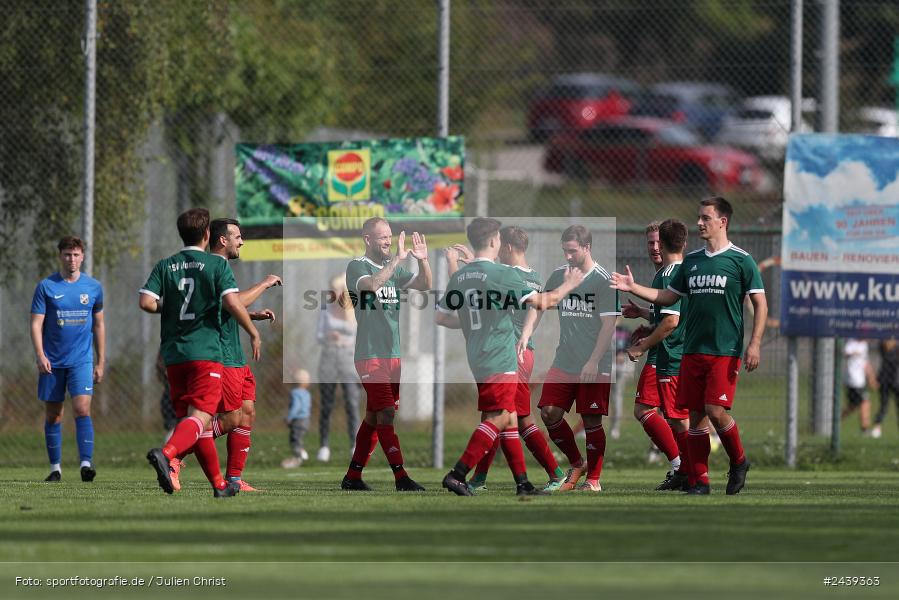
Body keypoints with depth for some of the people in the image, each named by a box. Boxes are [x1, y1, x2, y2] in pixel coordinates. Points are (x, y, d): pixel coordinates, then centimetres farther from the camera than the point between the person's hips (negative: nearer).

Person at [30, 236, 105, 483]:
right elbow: (36, 324, -3)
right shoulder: (46, 286, -1)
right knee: (52, 415, 5)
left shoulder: (93, 287, 5)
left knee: (82, 408, -16)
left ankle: (86, 463, -20)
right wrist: (40, 356, -16)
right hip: (52, 361, 0)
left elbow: (99, 325, 14)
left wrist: (101, 362, 12)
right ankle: (55, 467, 15)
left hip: (82, 360, 0)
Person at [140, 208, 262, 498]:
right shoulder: (217, 264, -3)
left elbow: (146, 302, -5)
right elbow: (232, 302, -14)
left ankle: (219, 483, 20)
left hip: (174, 354, 5)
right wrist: (254, 333, -2)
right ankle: (165, 453, -38)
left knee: (191, 417, 13)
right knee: (200, 417, -10)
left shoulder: (165, 266, 6)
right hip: (206, 352, -5)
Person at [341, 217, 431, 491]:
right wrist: (397, 259, -30)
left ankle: (353, 476, 17)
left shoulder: (394, 268, 15)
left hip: (393, 353, 8)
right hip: (370, 353, -8)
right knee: (386, 413, -13)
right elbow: (371, 284, -26)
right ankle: (400, 477, -16)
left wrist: (423, 261, -5)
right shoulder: (357, 266, -6)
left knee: (374, 416, 10)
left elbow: (424, 285, 12)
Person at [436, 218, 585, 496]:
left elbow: (441, 317, 15)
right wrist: (567, 286, 4)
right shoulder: (502, 274, -13)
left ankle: (522, 483, 14)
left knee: (509, 419, 13)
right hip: (499, 361, -8)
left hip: (478, 359, 8)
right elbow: (541, 302, -13)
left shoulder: (459, 277, 9)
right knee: (499, 418, -9)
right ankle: (457, 474, -18)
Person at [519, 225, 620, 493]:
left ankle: (593, 480, 12)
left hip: (596, 367, -5)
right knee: (549, 413, -3)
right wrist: (525, 336, -4)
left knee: (591, 421, -2)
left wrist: (594, 362, -17)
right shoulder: (559, 276, 7)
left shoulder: (603, 280, -9)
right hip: (564, 362, 5)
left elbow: (609, 324, -11)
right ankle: (577, 464, 17)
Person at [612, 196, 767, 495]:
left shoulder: (741, 260, -3)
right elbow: (668, 297, 20)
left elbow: (760, 304, -4)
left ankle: (738, 462, 11)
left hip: (725, 351, -5)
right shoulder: (691, 261, 14)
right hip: (692, 351, 5)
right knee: (696, 415, 1)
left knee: (716, 411, -14)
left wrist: (754, 344, -13)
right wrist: (633, 288, 9)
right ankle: (700, 480, 4)